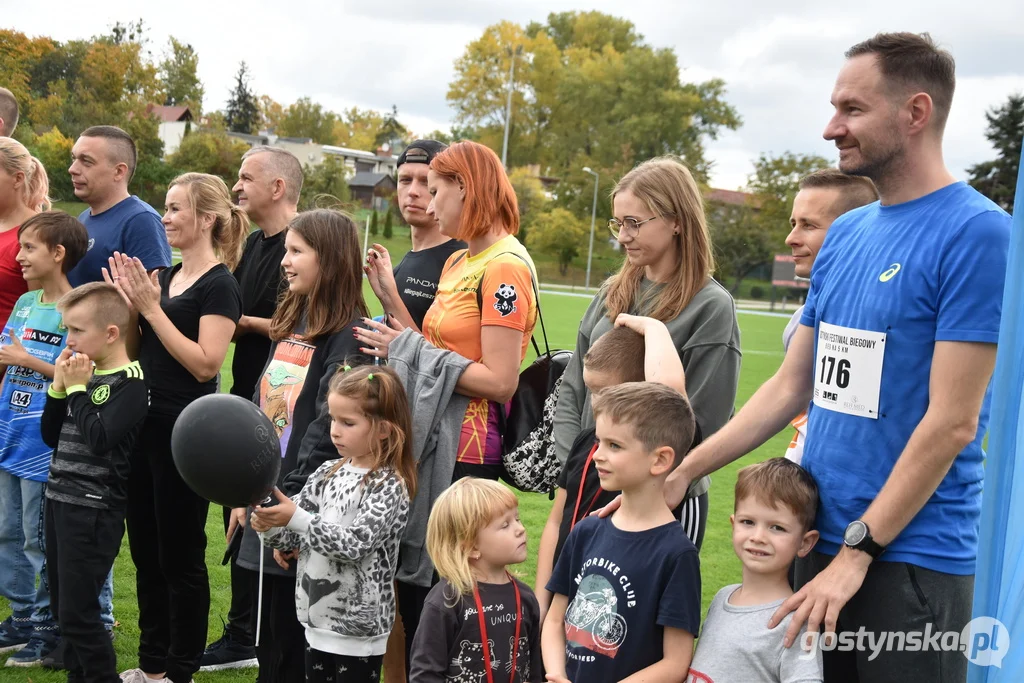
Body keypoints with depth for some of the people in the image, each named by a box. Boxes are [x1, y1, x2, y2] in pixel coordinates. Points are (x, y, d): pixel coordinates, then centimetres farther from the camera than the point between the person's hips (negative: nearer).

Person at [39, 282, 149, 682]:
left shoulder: (130, 383, -12)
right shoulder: (84, 374, 11)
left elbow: (99, 438, -25)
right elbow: (51, 436, 13)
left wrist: (78, 388, -15)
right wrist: (59, 387, 0)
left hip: (94, 509, -8)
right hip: (59, 499, 8)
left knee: (77, 612, -6)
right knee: (62, 605, 14)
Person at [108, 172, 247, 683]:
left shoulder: (218, 285, -11)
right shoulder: (164, 277, 12)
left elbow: (205, 363, -20)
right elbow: (138, 351, 15)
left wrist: (151, 307, -17)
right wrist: (127, 302, 0)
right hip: (144, 426, 8)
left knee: (181, 557, 2)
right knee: (145, 551, 15)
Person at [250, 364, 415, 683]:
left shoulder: (389, 486, -15)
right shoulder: (328, 472, 4)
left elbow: (354, 545, -25)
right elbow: (294, 536, 6)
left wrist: (296, 518, -29)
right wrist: (269, 526, -15)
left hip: (358, 628, -7)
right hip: (318, 619, 7)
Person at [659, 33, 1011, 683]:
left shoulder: (975, 232, -13)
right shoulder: (845, 234, 9)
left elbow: (951, 423, -16)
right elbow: (791, 386, 13)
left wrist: (858, 551, -15)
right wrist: (685, 472, 8)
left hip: (912, 554, -6)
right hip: (820, 535, 6)